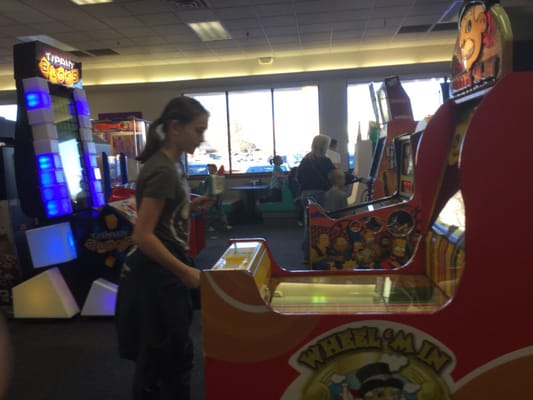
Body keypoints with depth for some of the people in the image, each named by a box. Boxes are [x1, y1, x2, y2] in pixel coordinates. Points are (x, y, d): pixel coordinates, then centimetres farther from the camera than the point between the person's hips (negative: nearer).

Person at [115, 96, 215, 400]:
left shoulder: (171, 163, 8)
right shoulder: (162, 170, -22)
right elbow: (143, 236, -25)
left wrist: (191, 206, 6)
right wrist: (185, 272, -22)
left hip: (166, 272, 10)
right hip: (157, 275, -10)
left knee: (160, 357, 23)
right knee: (170, 358, 7)